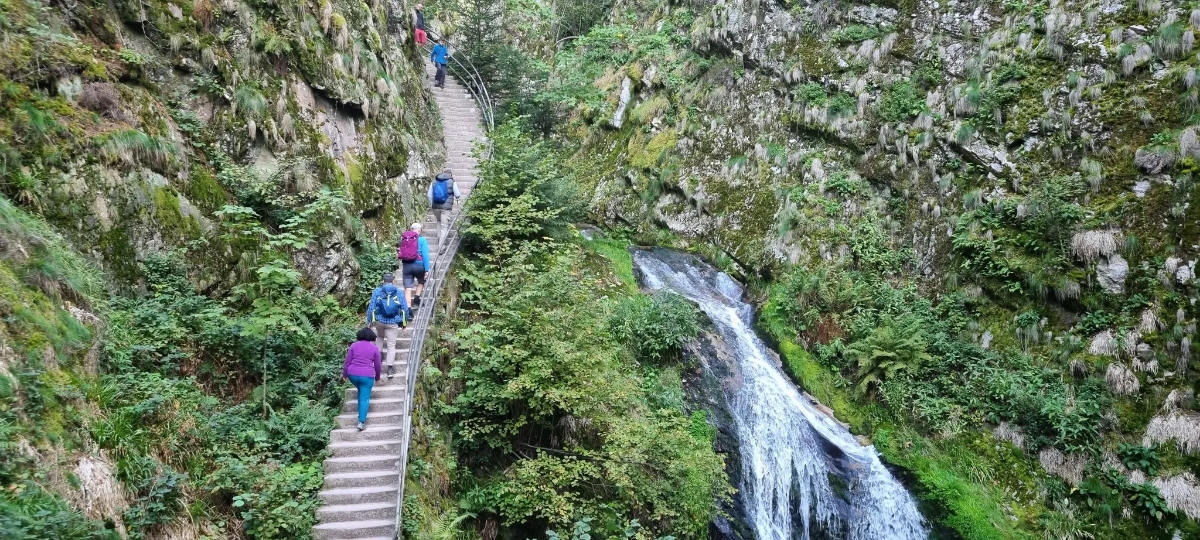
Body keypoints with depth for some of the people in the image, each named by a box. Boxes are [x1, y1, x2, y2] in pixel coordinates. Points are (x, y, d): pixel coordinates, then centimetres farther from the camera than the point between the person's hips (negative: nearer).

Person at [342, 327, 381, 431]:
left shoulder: (354, 345, 5)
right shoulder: (374, 348, 3)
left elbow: (347, 362, 4)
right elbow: (377, 365, 8)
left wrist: (344, 375, 12)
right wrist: (377, 377, 22)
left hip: (352, 374, 3)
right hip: (367, 376, -3)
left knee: (361, 392, 27)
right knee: (365, 398, 0)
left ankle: (361, 414, 29)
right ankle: (361, 422, -11)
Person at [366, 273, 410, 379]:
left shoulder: (377, 291, 1)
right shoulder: (399, 292, 2)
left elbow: (371, 307, -1)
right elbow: (405, 308, 2)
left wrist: (369, 321, 6)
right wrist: (404, 322, 12)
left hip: (379, 321, 1)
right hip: (393, 323, -1)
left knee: (380, 337, 32)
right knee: (391, 345, 2)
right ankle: (390, 368, -4)